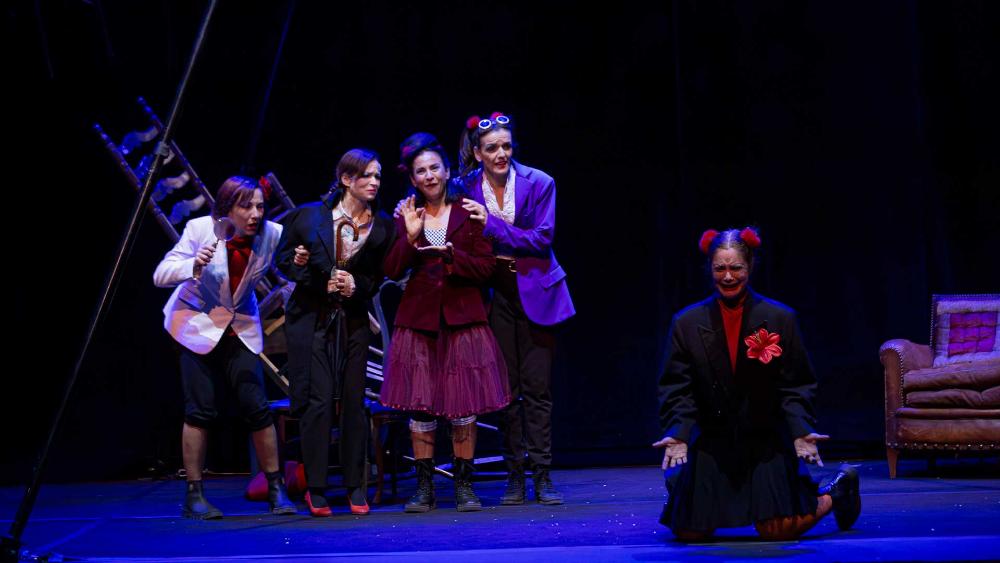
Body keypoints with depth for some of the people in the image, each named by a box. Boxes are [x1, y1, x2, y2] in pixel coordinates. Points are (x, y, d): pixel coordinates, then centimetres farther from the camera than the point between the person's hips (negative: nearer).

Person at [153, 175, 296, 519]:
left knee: (257, 408, -6)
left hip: (241, 327, 2)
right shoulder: (201, 229, -18)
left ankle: (276, 490, 5)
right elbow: (160, 276, -18)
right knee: (201, 411, -7)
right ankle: (194, 496, 3)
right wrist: (194, 266, -38)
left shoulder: (271, 234, -13)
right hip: (197, 323, -2)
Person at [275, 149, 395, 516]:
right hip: (311, 318, -2)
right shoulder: (311, 216, -3)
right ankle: (316, 489, 0)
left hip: (353, 320, 2)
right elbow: (283, 259, 5)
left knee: (354, 400, 2)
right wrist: (320, 283, -9)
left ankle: (355, 487, 11)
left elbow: (381, 277, 9)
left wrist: (357, 287, -11)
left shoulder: (382, 226, 2)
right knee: (318, 400, -6)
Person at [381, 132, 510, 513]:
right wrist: (410, 236, -10)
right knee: (419, 405, -1)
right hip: (419, 318, 2)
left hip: (462, 317, -2)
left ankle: (464, 486, 7)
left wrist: (452, 256, -16)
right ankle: (424, 488, 7)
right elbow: (392, 271, 3)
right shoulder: (407, 217, 11)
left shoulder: (468, 213, 5)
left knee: (463, 405, -3)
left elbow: (486, 267, 0)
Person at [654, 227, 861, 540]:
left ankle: (837, 492, 21)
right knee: (689, 532, -5)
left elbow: (795, 386, -1)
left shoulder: (780, 319, -3)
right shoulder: (687, 323, 0)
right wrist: (678, 433, -17)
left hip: (766, 444, -1)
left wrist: (801, 430, -16)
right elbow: (677, 389, -2)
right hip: (710, 446, 1)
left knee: (781, 530, -11)